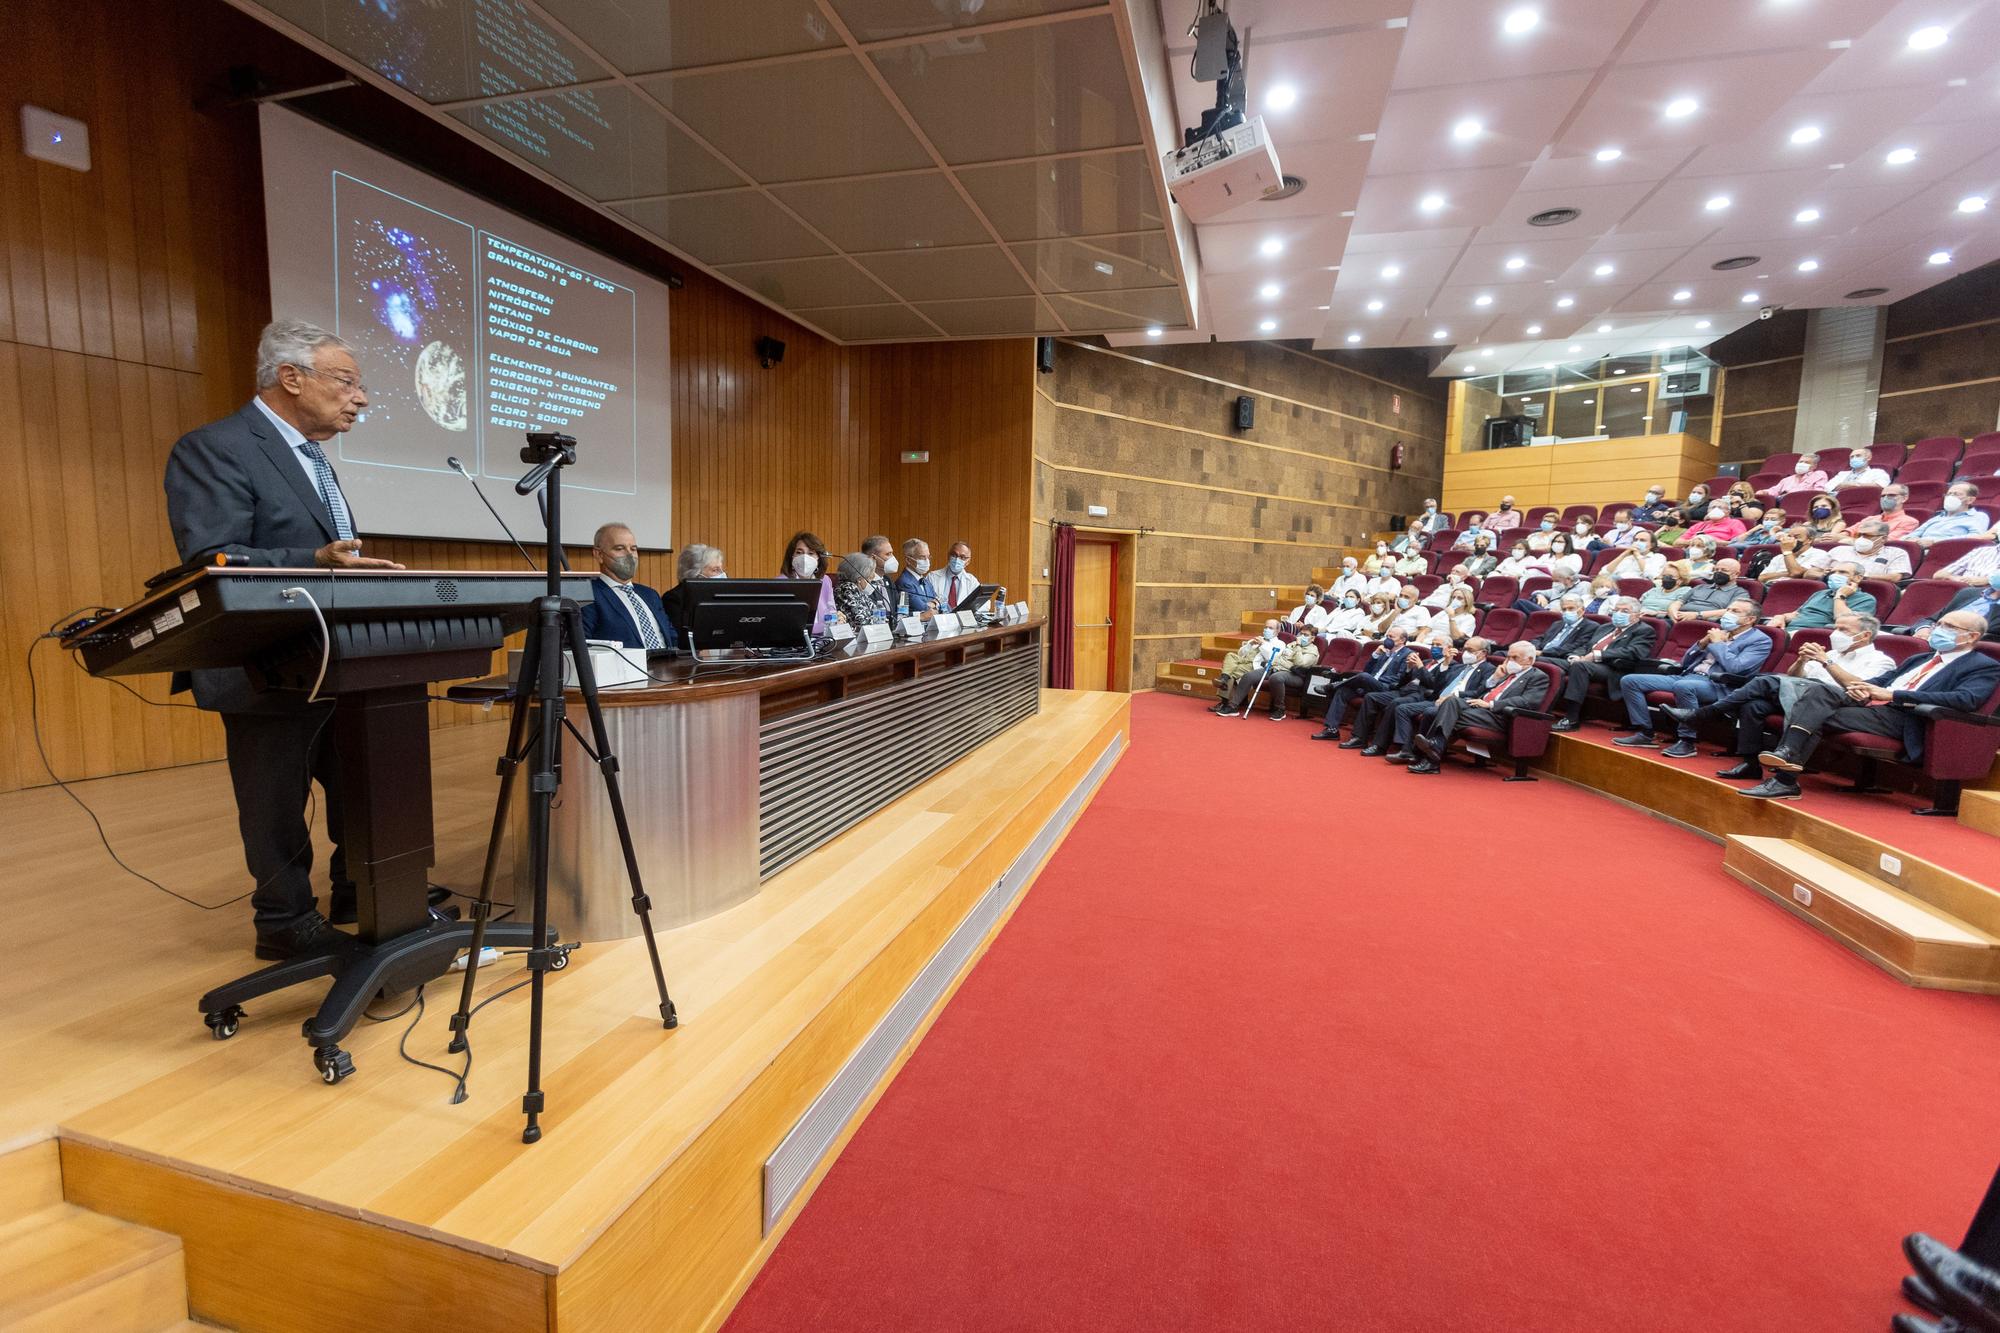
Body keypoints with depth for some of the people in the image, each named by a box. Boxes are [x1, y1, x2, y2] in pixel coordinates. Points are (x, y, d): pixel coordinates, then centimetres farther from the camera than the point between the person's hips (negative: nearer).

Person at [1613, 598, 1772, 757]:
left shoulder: (1760, 640, 3)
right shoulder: (1721, 633, 24)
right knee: (1630, 680, -8)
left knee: (1683, 686, -42)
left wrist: (1717, 643, -3)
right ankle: (1645, 734, -8)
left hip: (1717, 685, -7)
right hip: (1686, 676, 7)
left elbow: (1735, 668, -15)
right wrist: (1702, 642, 7)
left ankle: (1686, 742, -27)